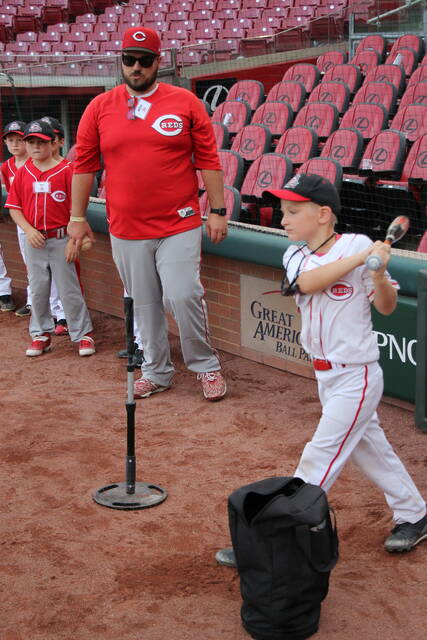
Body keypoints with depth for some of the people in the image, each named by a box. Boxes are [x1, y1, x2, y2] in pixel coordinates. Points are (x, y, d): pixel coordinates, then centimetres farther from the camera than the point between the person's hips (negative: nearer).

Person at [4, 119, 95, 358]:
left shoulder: (66, 170, -7)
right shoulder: (23, 173, 5)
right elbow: (14, 207, 6)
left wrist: (73, 241, -13)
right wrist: (29, 230, -10)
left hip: (60, 239, -4)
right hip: (34, 240, 4)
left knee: (70, 290, 2)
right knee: (38, 290, 12)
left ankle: (83, 334, 13)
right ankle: (41, 334, 25)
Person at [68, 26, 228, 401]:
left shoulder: (185, 102, 0)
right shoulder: (100, 107, 4)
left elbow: (208, 160, 0)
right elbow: (84, 165, 8)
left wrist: (218, 211, -3)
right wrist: (77, 217, 7)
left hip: (179, 226, -2)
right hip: (125, 230, 3)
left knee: (182, 297, -9)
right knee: (143, 305, 10)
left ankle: (206, 366, 13)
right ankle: (157, 372, 26)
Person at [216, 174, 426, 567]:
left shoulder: (358, 245, -14)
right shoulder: (295, 257, 1)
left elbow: (387, 307, -10)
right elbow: (307, 283, -22)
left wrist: (378, 275, -29)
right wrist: (359, 259, -28)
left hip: (356, 377, -7)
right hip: (326, 373, 7)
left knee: (318, 459, -4)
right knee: (368, 446, 20)